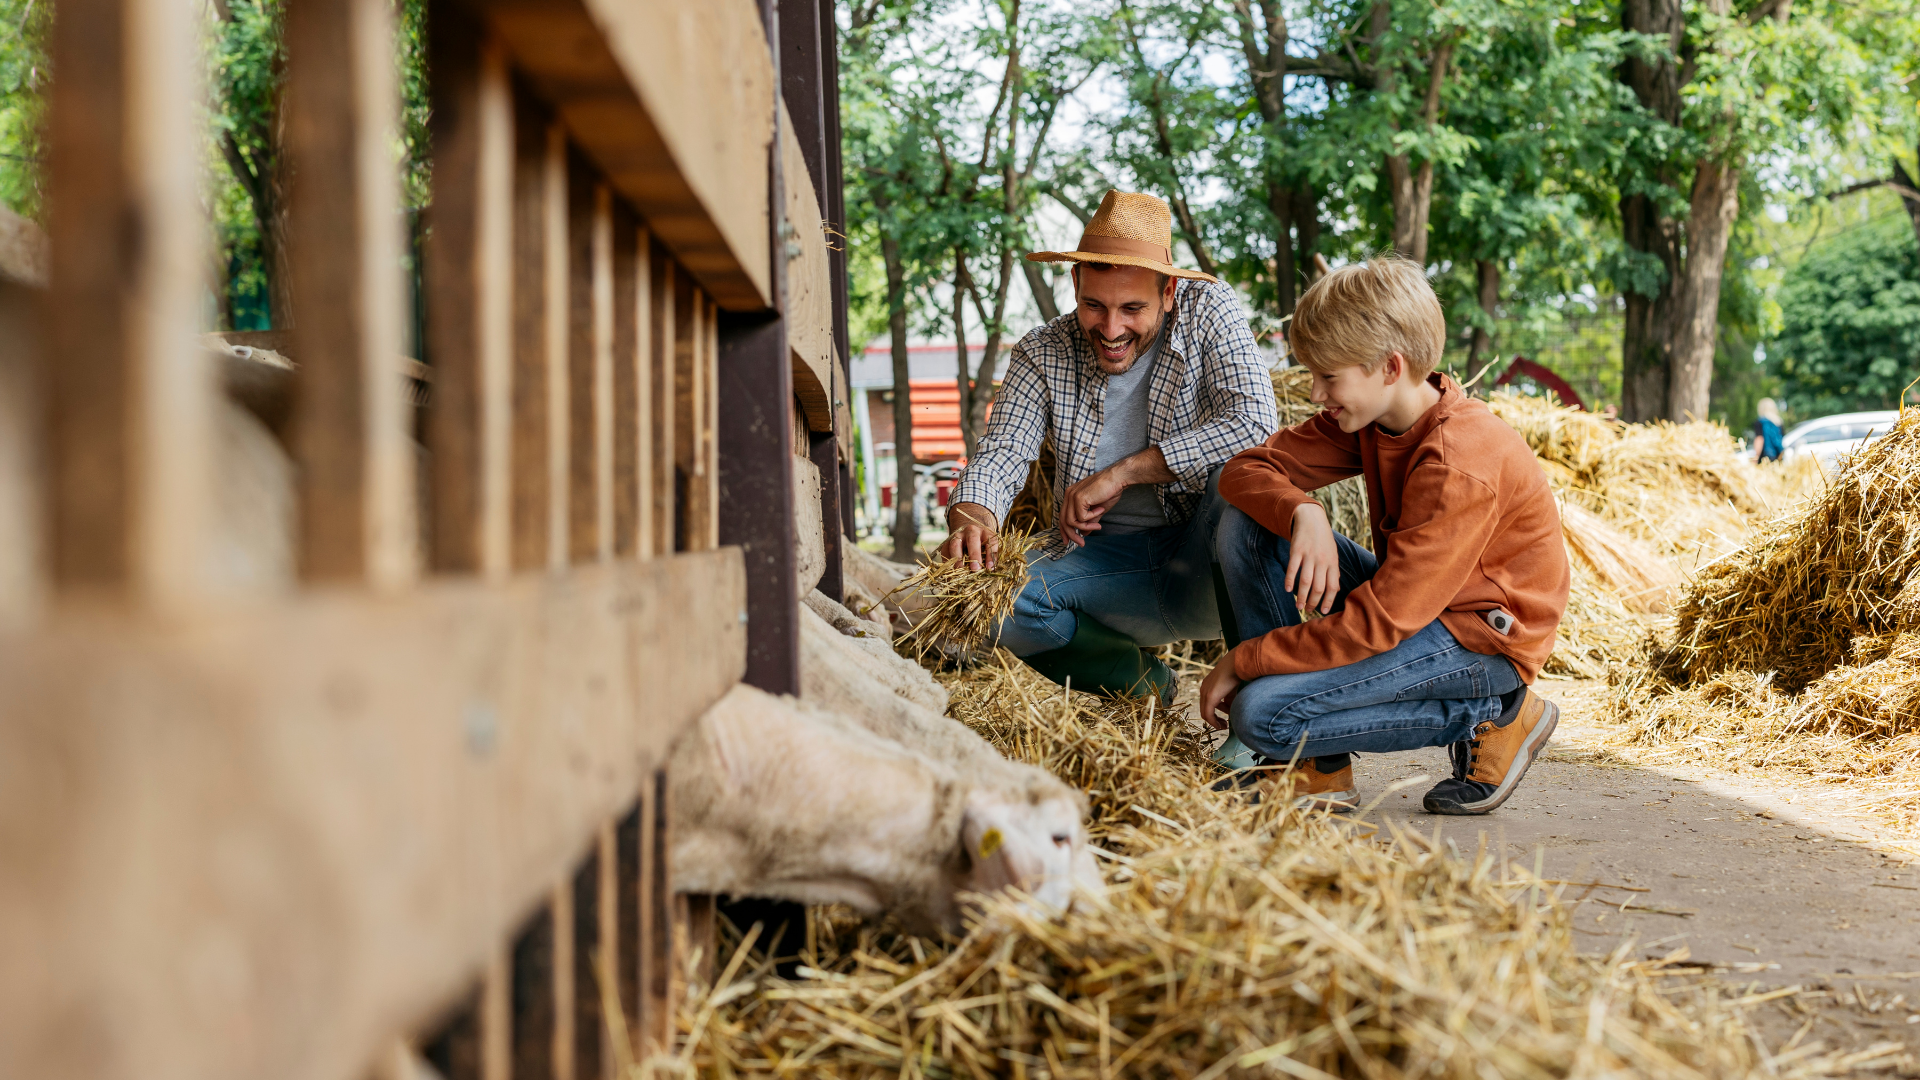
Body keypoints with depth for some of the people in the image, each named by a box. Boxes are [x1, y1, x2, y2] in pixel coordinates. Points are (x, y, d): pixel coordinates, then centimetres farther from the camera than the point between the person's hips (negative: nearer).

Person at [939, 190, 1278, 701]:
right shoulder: (1042, 354, -2)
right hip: (1103, 557, 3)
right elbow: (1001, 453, -10)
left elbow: (1255, 424, -21)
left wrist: (1121, 473, -21)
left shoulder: (1210, 311, -8)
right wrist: (970, 517, -35)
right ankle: (1132, 671, -1)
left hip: (1203, 560, -2)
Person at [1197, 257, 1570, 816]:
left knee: (1261, 714, -24)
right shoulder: (1368, 417, -1)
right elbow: (1247, 469, 0)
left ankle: (1490, 718, -6)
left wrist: (1244, 660, -23)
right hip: (1412, 602, 9)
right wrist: (1302, 513, -24)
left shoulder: (1459, 466, -28)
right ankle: (1315, 770, -4)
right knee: (1247, 525, -6)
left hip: (1481, 639, -9)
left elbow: (1381, 622, -29)